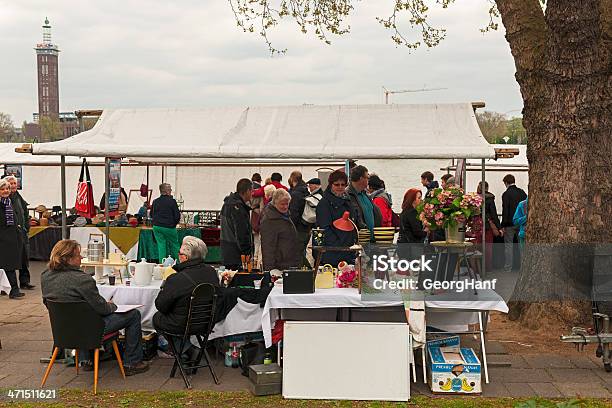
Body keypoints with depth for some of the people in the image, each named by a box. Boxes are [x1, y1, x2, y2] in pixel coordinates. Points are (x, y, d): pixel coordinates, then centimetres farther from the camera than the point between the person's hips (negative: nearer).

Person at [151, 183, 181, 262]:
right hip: (169, 227, -4)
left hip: (156, 227, 4)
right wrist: (174, 224, 9)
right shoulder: (172, 201, -10)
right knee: (174, 245, 7)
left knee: (161, 245, 10)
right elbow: (177, 216, -8)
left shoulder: (155, 201, 3)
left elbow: (151, 215, 11)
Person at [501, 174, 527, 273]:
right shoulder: (522, 192, 7)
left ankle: (507, 269, 0)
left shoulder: (506, 194, -10)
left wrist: (503, 225, -10)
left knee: (508, 244, 1)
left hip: (510, 224, -5)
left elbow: (505, 211, -13)